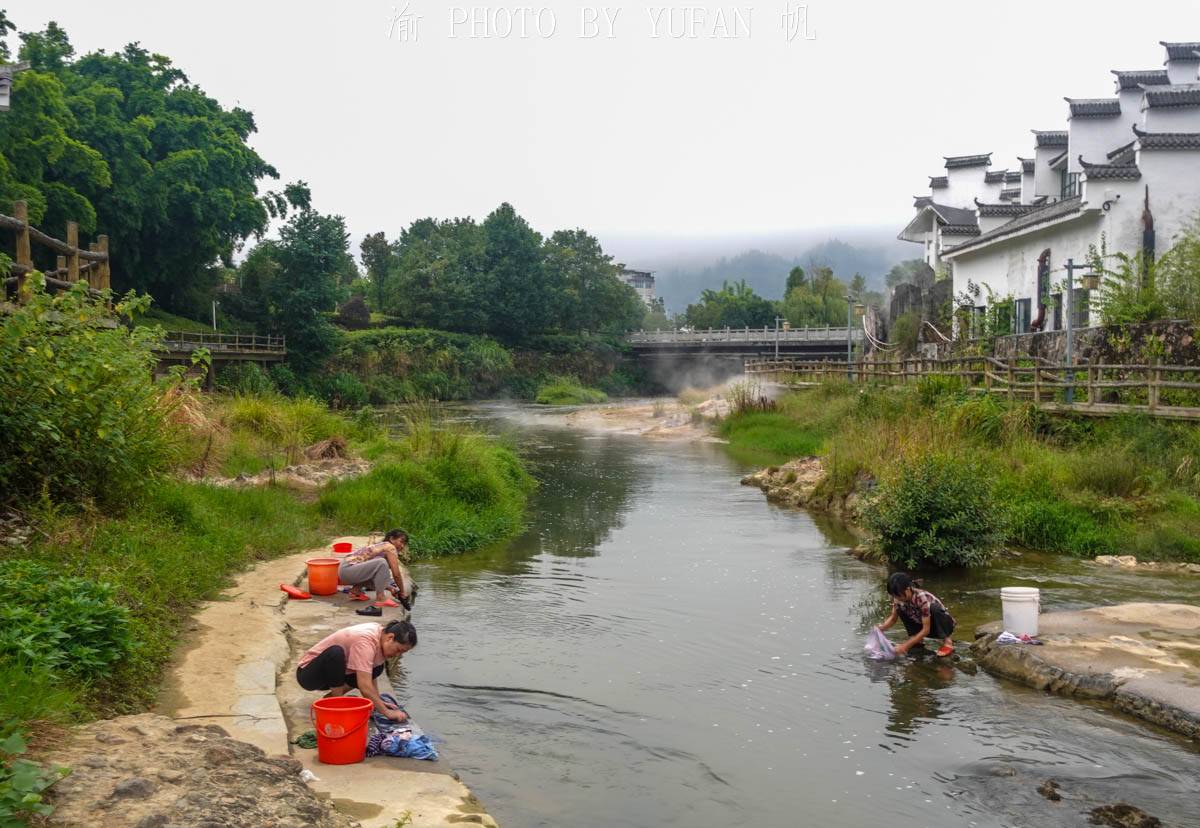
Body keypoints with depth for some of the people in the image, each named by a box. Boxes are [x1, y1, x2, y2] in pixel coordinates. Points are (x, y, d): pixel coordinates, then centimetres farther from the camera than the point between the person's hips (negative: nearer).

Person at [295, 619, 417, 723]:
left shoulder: (379, 636, -4)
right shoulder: (366, 641, -31)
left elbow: (370, 675, 4)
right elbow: (364, 687, -36)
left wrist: (379, 702, -5)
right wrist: (387, 712, -30)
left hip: (334, 674, 8)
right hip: (307, 674, -8)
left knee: (376, 668, -5)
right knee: (335, 653, -37)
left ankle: (331, 697, 1)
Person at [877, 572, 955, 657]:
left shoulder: (922, 598, -34)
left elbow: (926, 630, -33)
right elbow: (893, 618, -3)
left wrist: (906, 645, -37)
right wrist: (881, 627, -24)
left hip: (945, 624, -6)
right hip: (923, 624, 6)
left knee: (934, 608, -36)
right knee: (900, 608, -13)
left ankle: (947, 641, -18)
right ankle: (918, 640, -1)